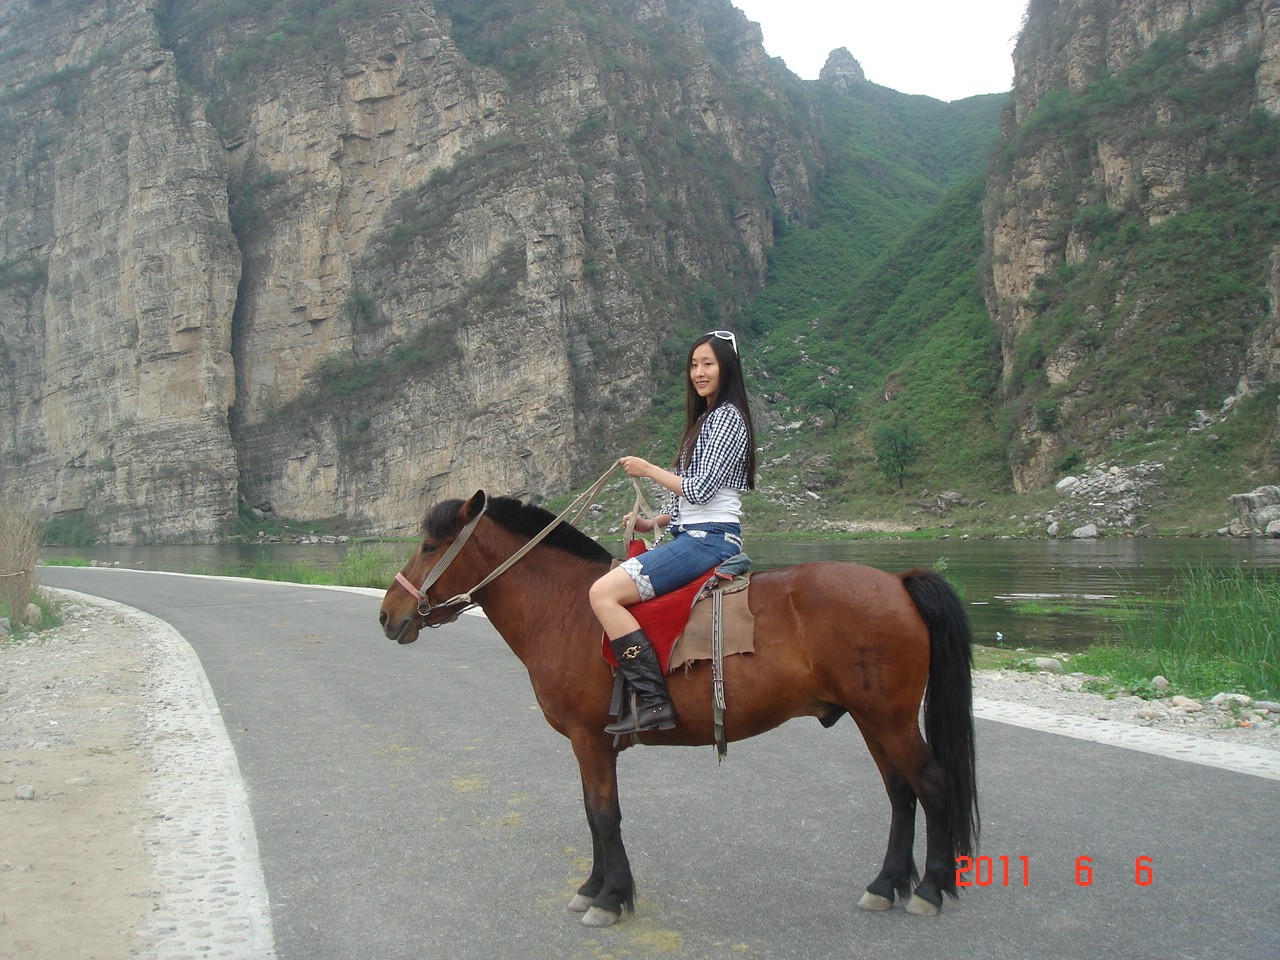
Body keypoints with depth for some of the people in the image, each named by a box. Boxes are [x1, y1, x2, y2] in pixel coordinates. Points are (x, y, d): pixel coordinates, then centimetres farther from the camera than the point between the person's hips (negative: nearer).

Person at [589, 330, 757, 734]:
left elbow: (700, 489, -17)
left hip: (710, 538, -11)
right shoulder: (706, 418, 22)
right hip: (693, 535, 11)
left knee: (604, 592, -23)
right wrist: (652, 522, 11)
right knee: (608, 589, 18)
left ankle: (654, 702, -25)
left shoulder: (727, 417, -8)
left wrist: (648, 469, -5)